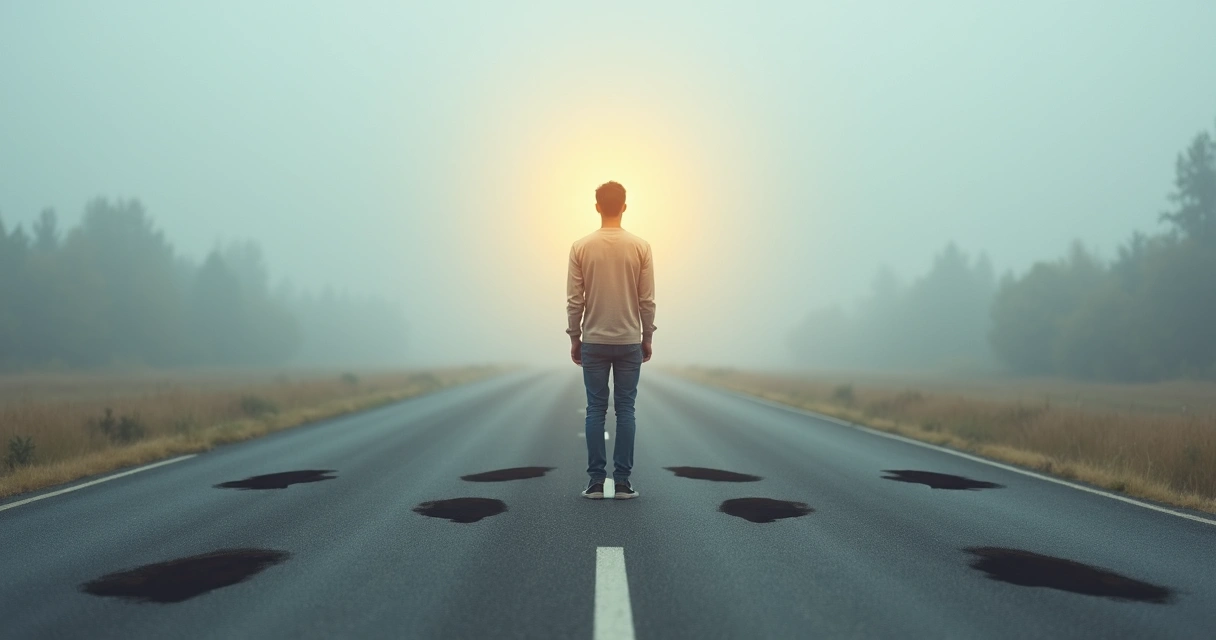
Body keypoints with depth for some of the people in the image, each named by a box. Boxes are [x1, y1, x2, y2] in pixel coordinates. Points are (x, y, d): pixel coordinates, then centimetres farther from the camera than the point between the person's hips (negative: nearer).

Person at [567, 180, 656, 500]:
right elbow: (647, 300, -2)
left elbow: (574, 300, -3)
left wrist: (575, 338, 7)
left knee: (596, 410, 4)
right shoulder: (640, 247, -5)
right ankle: (622, 481, 3)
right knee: (625, 410, 4)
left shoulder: (581, 247, -5)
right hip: (629, 343, 0)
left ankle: (596, 481, 4)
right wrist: (647, 338, 9)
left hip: (594, 342, 0)